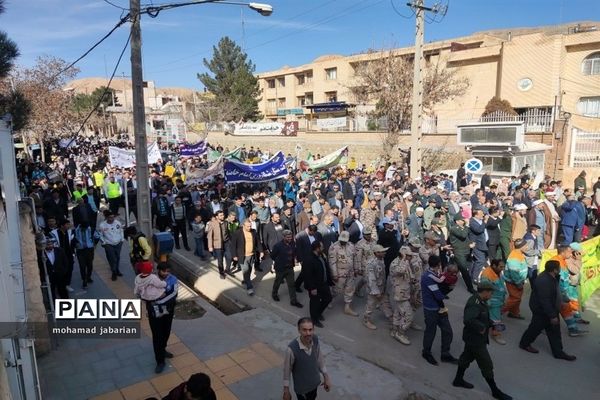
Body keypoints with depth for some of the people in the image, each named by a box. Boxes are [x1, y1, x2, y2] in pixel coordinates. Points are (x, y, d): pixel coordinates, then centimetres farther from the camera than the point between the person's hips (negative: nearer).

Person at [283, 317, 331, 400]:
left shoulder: (315, 339, -19)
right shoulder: (292, 349, -35)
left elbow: (319, 358, -1)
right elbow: (287, 370, -19)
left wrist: (326, 377, 6)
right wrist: (286, 391, -10)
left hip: (315, 381, 5)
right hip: (301, 386, -5)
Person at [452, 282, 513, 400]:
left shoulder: (479, 301, 2)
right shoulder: (474, 304, -30)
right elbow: (468, 320, -45)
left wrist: (491, 323, 4)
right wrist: (481, 328, -32)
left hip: (473, 338, 10)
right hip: (476, 340, -10)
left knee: (466, 357, 23)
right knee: (486, 365, 6)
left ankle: (458, 380, 39)